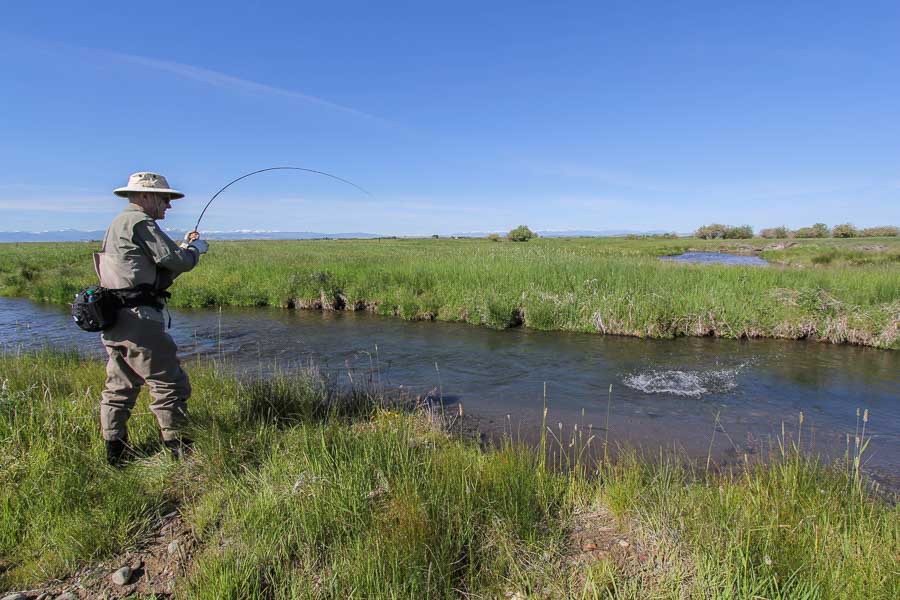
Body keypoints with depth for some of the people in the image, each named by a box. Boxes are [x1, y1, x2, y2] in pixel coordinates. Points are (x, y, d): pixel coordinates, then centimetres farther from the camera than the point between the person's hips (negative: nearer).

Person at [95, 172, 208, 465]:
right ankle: (180, 451, 2)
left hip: (113, 321, 11)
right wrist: (196, 248, 5)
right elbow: (176, 261, -14)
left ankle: (115, 453, 26)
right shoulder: (139, 222, -10)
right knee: (170, 385, -4)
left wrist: (184, 248, 16)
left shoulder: (120, 224, 22)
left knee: (119, 387, 16)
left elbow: (160, 270, 23)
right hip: (137, 320, -11)